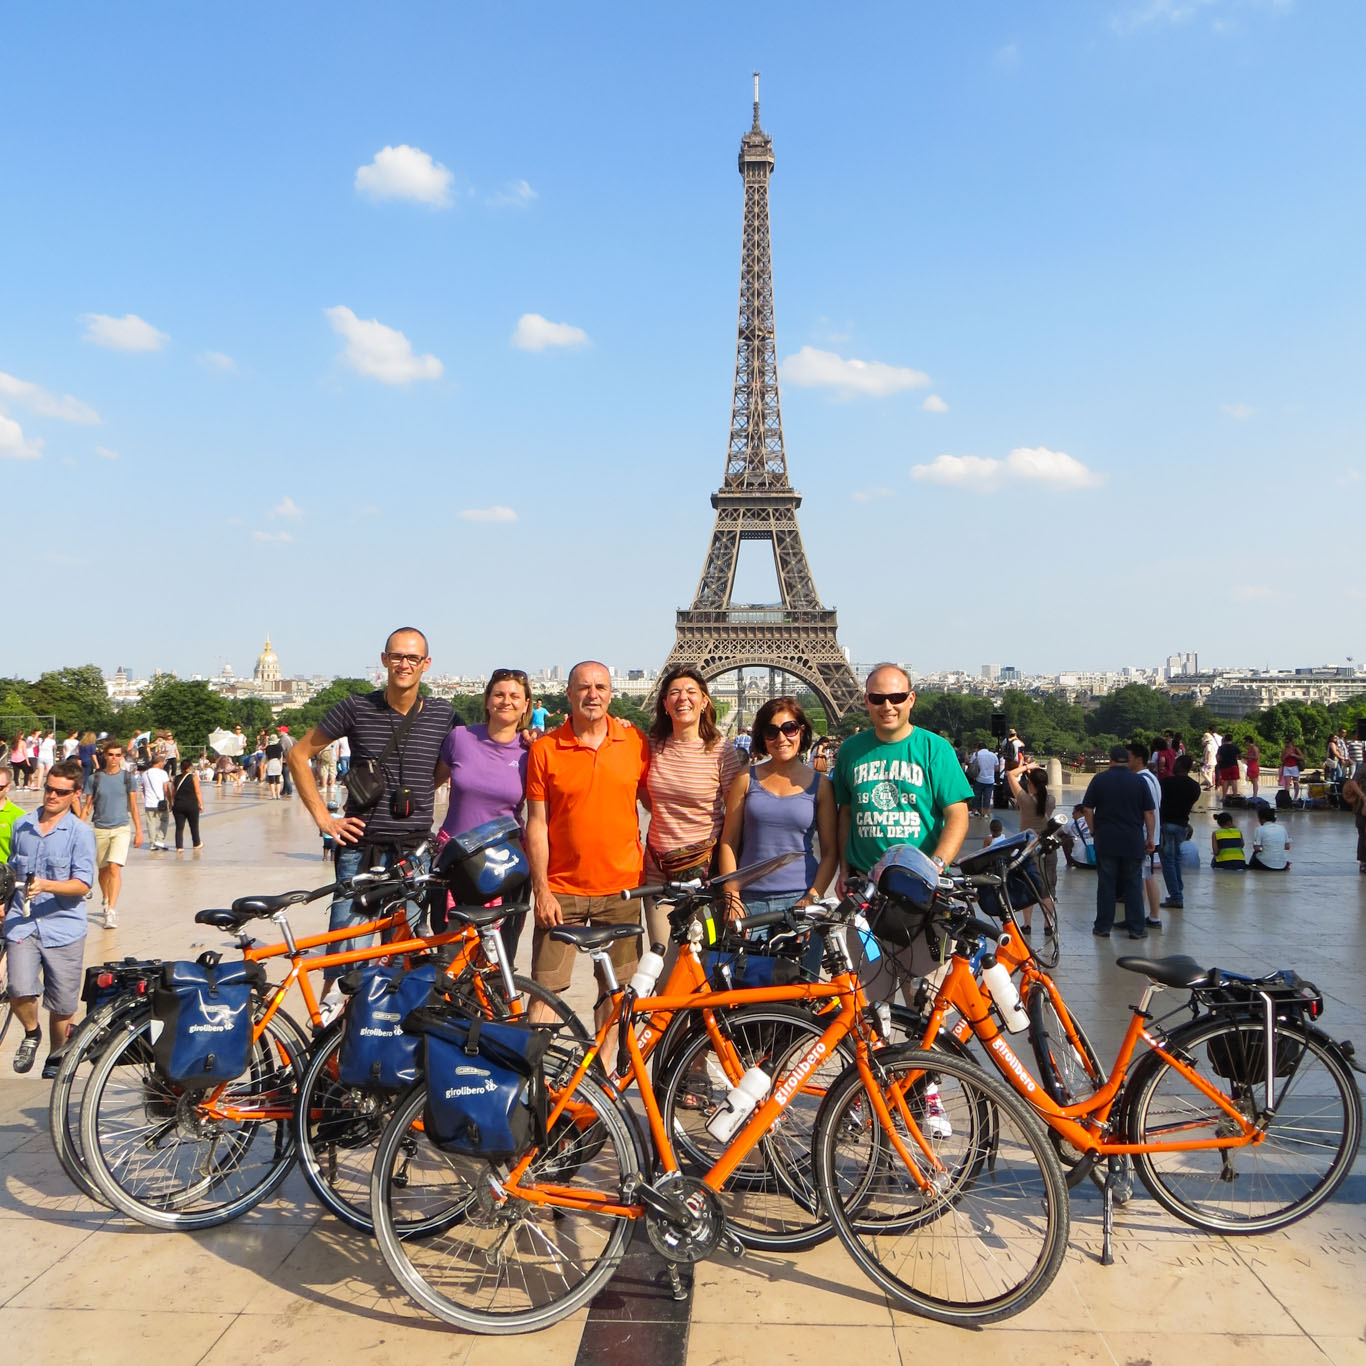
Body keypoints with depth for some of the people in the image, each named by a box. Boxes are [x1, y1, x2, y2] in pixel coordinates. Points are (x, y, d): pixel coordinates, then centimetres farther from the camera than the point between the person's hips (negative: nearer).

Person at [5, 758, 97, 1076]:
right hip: (22, 922, 2)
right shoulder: (22, 826, 7)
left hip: (63, 927, -2)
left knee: (62, 1005, 6)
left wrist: (45, 885, -27)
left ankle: (55, 1058, 32)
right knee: (20, 992, -17)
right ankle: (31, 1033, 16)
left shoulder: (80, 833, -6)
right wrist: (6, 903, 22)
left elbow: (82, 884, -13)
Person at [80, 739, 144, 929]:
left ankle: (111, 911, -17)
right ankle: (105, 899, 39)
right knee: (102, 869, 14)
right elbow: (87, 807, 7)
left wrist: (139, 831, 5)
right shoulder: (94, 778, 2)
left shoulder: (127, 778, 1)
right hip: (100, 829, 2)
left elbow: (134, 807, 7)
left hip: (121, 829, -2)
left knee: (114, 867, -16)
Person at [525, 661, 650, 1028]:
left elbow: (652, 799, 12)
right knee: (546, 988, 0)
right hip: (562, 890, -1)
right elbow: (537, 824, -2)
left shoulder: (635, 741, 2)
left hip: (621, 888, 2)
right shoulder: (545, 749, -2)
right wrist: (541, 889, -7)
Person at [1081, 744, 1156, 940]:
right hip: (1133, 843, 0)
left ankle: (1103, 927, 9)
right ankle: (1136, 928, 9)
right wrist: (1151, 838, 7)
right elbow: (1150, 813, 0)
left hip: (1105, 841, 0)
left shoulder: (1099, 780, 0)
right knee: (1133, 885, 7)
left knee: (1106, 885, 5)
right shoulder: (1139, 781, 0)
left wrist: (1095, 830, 11)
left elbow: (1087, 810, -1)